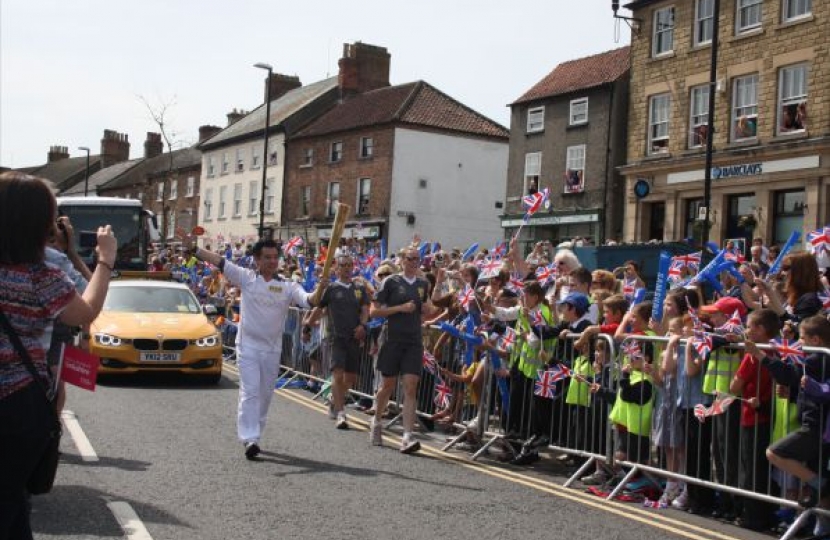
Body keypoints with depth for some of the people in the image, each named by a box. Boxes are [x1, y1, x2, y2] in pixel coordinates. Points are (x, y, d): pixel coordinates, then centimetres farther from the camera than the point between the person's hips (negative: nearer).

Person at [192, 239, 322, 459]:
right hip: (248, 345, -3)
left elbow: (308, 300, -13)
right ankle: (249, 439, -13)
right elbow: (220, 262, -5)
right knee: (250, 392, -10)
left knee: (265, 394, 11)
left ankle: (254, 434, 26)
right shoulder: (246, 278, 0)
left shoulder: (288, 287, 2)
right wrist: (193, 246, -11)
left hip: (272, 349, 3)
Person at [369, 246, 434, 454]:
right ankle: (376, 422, 35)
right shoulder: (391, 282, -3)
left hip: (414, 343, 3)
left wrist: (428, 308, 2)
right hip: (393, 341, -3)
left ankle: (407, 437, -11)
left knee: (410, 389, -7)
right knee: (387, 386, 9)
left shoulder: (423, 284, 10)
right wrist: (400, 308, -15)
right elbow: (373, 311, -6)